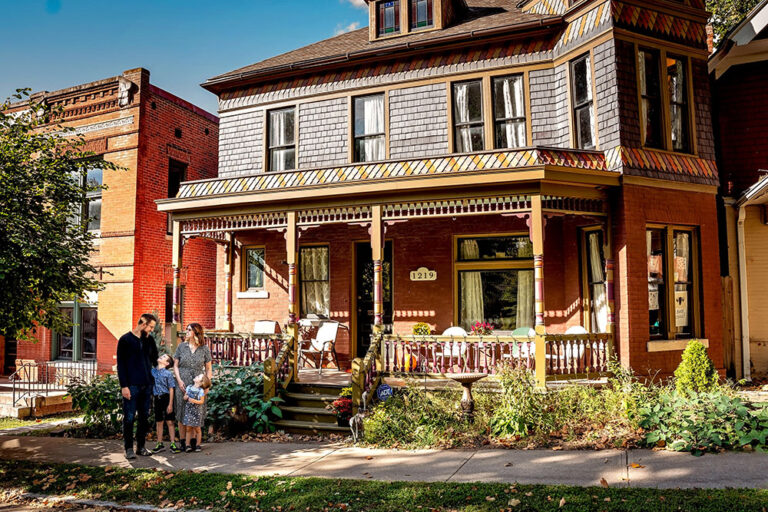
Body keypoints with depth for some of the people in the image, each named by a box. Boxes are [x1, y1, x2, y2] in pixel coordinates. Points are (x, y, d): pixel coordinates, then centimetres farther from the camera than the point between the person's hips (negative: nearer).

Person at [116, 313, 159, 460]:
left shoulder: (149, 340, 11)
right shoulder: (125, 339, -4)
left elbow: (155, 360, 18)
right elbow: (120, 364, -6)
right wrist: (124, 386, -12)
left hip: (147, 385, 5)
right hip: (131, 386, -5)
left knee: (144, 417, 9)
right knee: (129, 418, 0)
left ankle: (141, 446, 18)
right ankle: (129, 448, 10)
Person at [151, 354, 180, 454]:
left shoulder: (168, 373, -7)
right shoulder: (152, 371, 6)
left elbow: (171, 389, -7)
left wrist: (170, 404, -10)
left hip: (166, 398, -4)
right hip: (157, 399, 4)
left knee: (170, 422, 0)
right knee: (159, 422, 12)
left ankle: (173, 444, 6)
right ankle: (160, 444, 22)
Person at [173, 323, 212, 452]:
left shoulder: (204, 349, 4)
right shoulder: (182, 346, 6)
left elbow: (208, 369, 8)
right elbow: (175, 365, 8)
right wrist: (179, 380, -5)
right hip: (183, 385, 1)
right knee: (182, 413, 2)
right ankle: (183, 441, 10)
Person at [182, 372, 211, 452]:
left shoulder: (201, 390, -8)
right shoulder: (189, 387, 5)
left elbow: (202, 401, -8)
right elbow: (185, 397, 12)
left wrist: (195, 401, -22)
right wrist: (186, 397, -10)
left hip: (197, 411, -4)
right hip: (188, 410, 4)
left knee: (197, 429, 4)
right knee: (188, 428, 4)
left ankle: (198, 445, 13)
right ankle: (187, 445, 9)